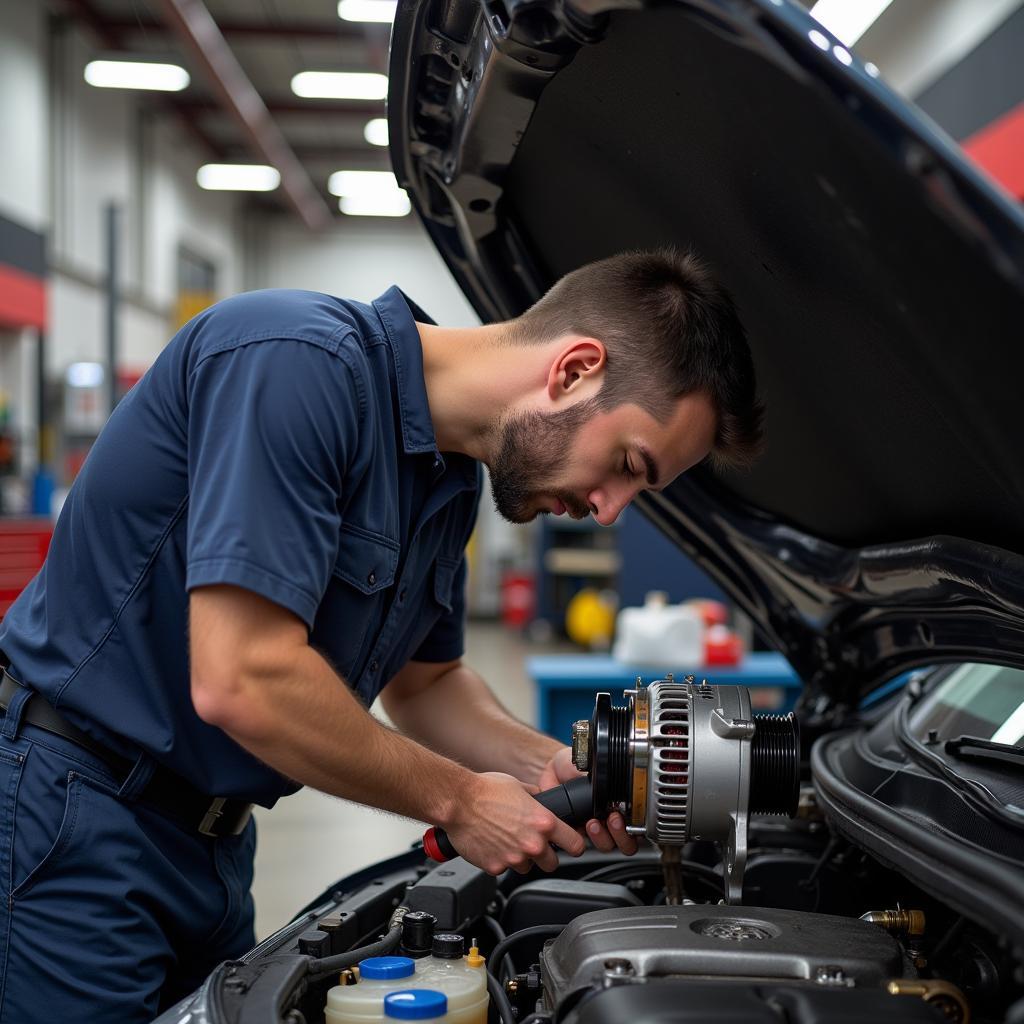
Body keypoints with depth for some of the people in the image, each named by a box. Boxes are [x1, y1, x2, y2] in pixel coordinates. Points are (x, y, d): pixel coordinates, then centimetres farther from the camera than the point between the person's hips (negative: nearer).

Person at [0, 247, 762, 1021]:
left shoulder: (453, 477, 4)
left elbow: (426, 682, 18)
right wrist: (457, 800, -17)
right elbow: (243, 681, -30)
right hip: (64, 817, -8)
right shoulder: (300, 364, -25)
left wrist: (546, 767, -2)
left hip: (208, 838, 9)